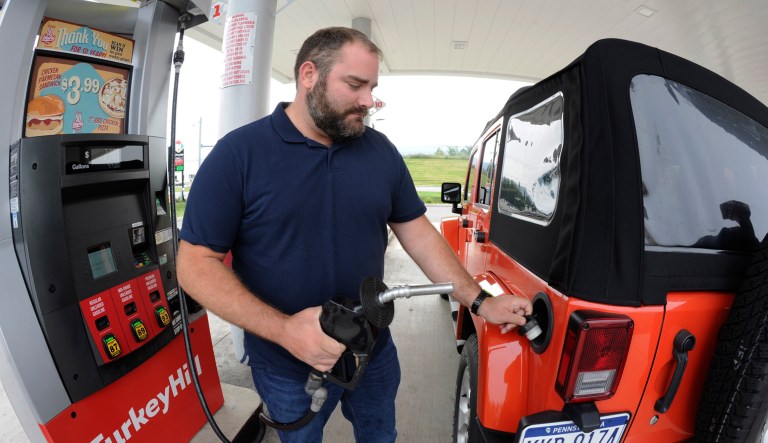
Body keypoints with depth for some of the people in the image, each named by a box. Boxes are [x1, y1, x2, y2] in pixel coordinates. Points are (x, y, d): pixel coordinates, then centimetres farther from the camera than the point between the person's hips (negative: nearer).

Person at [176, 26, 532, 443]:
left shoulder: (382, 151, -3)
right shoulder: (237, 153, -15)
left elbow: (416, 231, 2)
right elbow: (195, 263, -15)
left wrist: (480, 302, -3)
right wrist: (283, 329, -29)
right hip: (287, 366, -2)